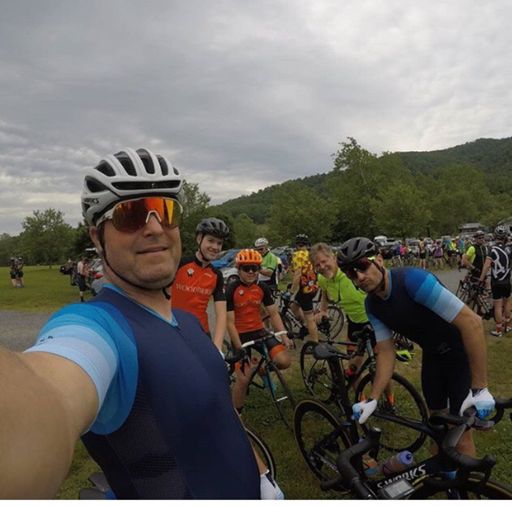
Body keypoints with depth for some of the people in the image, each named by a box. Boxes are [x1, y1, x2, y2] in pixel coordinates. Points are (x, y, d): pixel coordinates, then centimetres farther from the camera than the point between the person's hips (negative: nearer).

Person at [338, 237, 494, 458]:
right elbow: (386, 352, -5)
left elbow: (472, 322, -34)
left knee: (459, 435, 0)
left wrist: (479, 388, -31)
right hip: (432, 356, 6)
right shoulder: (372, 306, -9)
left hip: (463, 355, -6)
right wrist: (373, 398, -15)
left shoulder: (412, 280, -33)